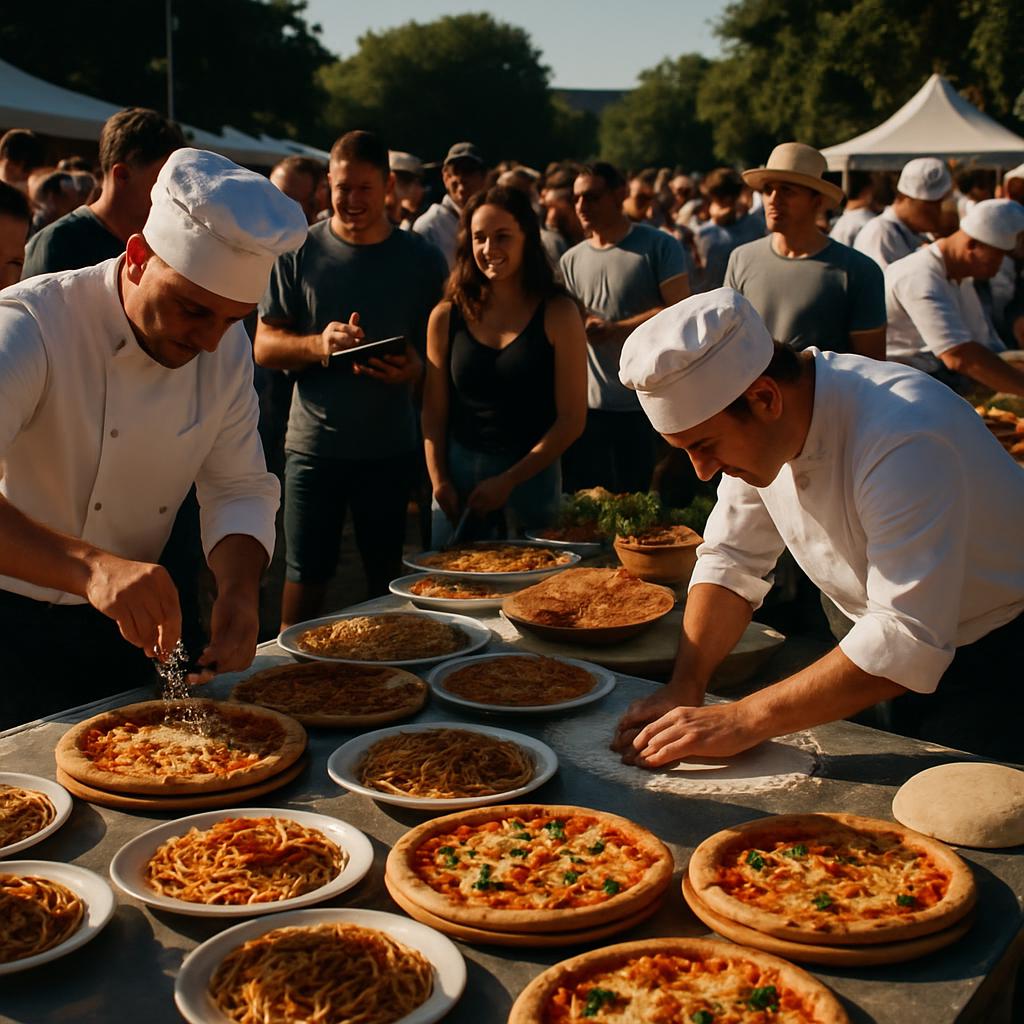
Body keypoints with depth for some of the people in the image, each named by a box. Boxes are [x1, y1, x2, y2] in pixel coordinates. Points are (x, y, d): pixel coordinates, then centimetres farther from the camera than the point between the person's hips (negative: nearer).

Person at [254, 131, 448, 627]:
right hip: (315, 443, -1)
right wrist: (319, 344, -18)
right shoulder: (300, 252, 2)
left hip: (391, 447, 1)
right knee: (305, 578, 4)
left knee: (386, 580, 11)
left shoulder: (422, 259, 3)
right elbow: (265, 346, 2)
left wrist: (414, 368, -16)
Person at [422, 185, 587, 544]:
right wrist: (439, 481, -7)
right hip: (457, 479, 2)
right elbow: (434, 413, 6)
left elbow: (572, 419, -6)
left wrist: (508, 481, -10)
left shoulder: (558, 315, -5)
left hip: (531, 478, -2)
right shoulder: (446, 316, 3)